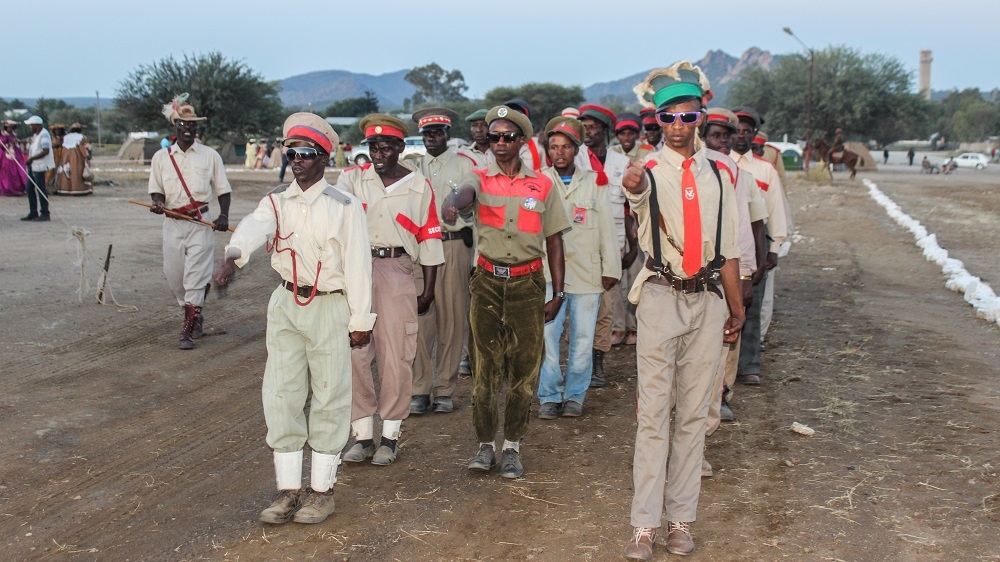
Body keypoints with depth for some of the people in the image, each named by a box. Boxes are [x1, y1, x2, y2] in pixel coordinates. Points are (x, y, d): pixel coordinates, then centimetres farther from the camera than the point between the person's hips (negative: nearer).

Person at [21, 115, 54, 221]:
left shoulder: (44, 135, -15)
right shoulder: (35, 134, 15)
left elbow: (46, 151, -24)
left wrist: (31, 159, -20)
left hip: (39, 166, -10)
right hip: (32, 165, 10)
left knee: (41, 190, -5)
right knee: (30, 189, 12)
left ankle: (44, 214, 1)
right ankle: (33, 213, 19)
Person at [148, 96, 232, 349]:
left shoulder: (210, 155, 5)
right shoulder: (161, 157, 8)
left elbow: (222, 189, 7)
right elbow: (156, 189, 11)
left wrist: (224, 216, -8)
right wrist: (158, 202, -12)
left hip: (201, 222, -2)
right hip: (172, 222, 3)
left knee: (195, 275, -7)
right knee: (173, 275, 7)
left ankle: (188, 330, -2)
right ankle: (195, 316, 31)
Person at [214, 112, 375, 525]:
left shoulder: (344, 207, -8)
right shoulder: (276, 201, 2)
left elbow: (357, 265, -7)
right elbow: (254, 228, -20)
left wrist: (360, 319, -7)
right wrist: (232, 257, -41)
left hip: (329, 307, -4)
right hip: (286, 305, 4)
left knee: (329, 398, 4)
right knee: (281, 396, 6)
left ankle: (323, 490, 16)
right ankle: (289, 489, 17)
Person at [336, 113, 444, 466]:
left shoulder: (419, 186, 7)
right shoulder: (352, 178, 8)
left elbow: (429, 239, 8)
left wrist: (428, 290, 7)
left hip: (397, 272, -1)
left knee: (395, 355, 0)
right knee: (354, 352, 2)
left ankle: (390, 436, 12)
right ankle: (362, 434, 13)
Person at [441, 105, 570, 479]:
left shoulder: (542, 185, 5)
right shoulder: (481, 179, 2)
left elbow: (554, 241, 8)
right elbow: (466, 192, -24)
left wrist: (557, 293, 4)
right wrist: (451, 203, -50)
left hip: (528, 283, 1)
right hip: (487, 281, 0)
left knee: (524, 367, 4)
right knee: (484, 367, 3)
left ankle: (512, 447, 16)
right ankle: (485, 444, 16)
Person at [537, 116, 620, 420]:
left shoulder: (594, 183, 9)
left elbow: (607, 227, 9)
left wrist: (611, 269, 5)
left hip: (587, 274, 1)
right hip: (548, 272, -1)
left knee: (583, 339, 4)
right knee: (546, 335, -7)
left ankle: (575, 396, 16)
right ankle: (549, 397, 5)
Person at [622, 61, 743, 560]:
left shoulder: (718, 176, 9)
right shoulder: (649, 172, -3)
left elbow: (728, 249, 13)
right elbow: (638, 191, -31)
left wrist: (736, 309, 14)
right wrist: (634, 188, -55)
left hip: (707, 300, 3)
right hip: (661, 298, -3)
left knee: (693, 412, 8)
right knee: (653, 412, -2)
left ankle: (681, 519, 18)